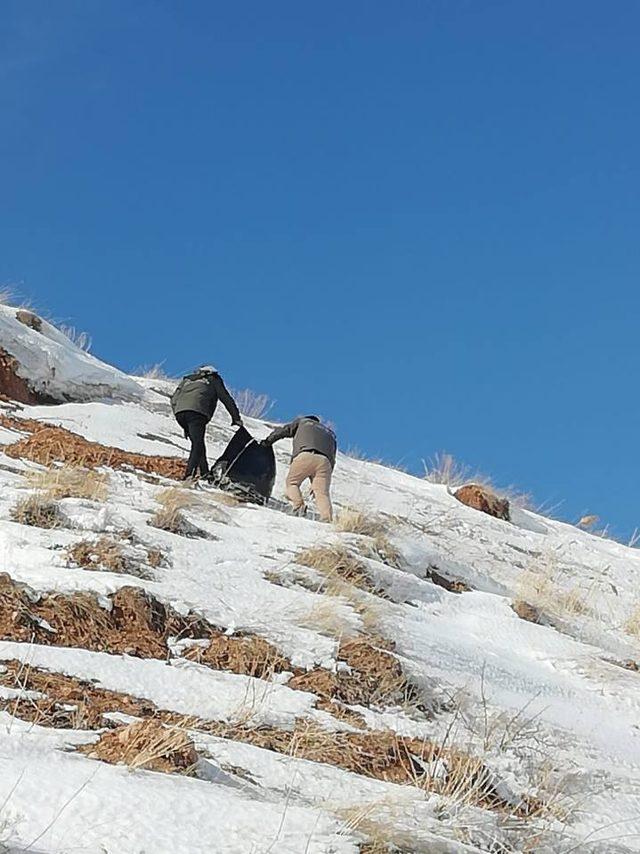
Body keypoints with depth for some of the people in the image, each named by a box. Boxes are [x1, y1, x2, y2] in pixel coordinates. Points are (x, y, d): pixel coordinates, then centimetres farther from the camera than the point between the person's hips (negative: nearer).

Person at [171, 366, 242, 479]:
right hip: (197, 411, -5)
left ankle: (205, 473, 12)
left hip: (179, 411, 5)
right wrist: (236, 418, 31)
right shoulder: (213, 380, 26)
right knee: (198, 444, -12)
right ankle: (189, 475, -29)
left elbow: (174, 399, 29)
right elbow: (226, 399, 24)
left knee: (197, 442, 17)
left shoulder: (187, 380, 36)